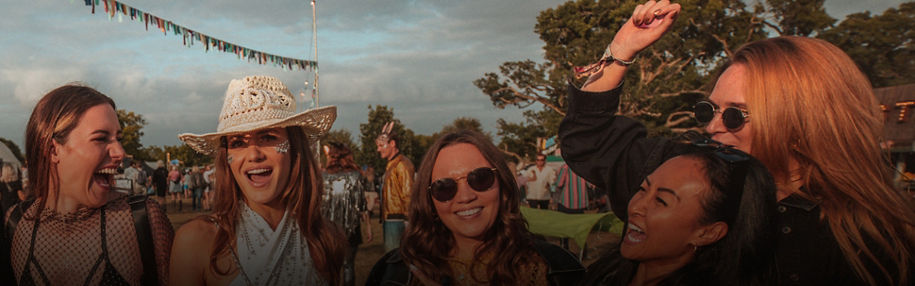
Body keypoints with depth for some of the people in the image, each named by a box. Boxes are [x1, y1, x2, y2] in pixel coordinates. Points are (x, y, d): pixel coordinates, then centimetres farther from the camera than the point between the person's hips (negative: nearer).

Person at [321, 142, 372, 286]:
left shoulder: (322, 176, -2)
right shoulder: (356, 176, -3)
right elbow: (362, 205, -4)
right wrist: (368, 225, 4)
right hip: (351, 229, -1)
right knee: (348, 265, 7)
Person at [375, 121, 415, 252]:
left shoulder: (402, 164, -12)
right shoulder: (390, 165, 19)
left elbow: (408, 194, -18)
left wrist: (408, 221, -20)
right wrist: (383, 221, 19)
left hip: (397, 220, -10)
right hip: (389, 220, 10)